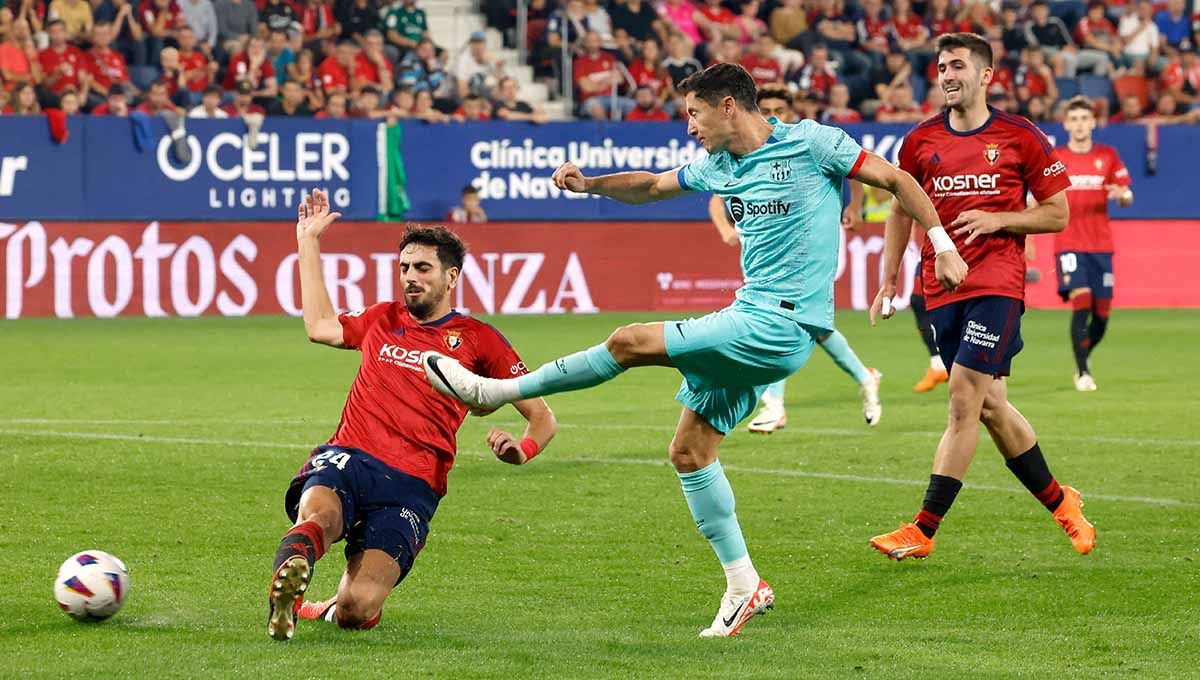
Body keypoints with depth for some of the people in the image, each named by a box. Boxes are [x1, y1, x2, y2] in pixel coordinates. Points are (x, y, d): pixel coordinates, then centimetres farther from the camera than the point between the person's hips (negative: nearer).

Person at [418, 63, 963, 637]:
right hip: (750, 321, 9)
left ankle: (494, 391, 0)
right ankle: (744, 586, 13)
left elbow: (896, 179, -3)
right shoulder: (718, 165, 13)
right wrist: (590, 184, 10)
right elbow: (653, 186, 27)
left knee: (631, 342, -13)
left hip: (781, 328, -9)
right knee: (689, 450, 7)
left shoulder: (811, 143, -8)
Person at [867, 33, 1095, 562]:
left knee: (963, 400, -13)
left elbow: (1057, 214, 4)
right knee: (989, 406, 6)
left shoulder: (1020, 137, 0)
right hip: (941, 290, 4)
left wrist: (997, 219, -11)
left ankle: (924, 530, -13)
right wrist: (888, 280, 12)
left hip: (998, 284, -4)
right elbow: (901, 210, 19)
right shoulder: (921, 141, 9)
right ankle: (1060, 502, 25)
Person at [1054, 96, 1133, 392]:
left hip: (1101, 244, 2)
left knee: (1101, 313, 3)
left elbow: (1127, 197, 9)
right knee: (1081, 301, -19)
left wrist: (1121, 195, -14)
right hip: (1068, 243, -2)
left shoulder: (1107, 156, 7)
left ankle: (1084, 356, 32)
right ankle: (1083, 373, -14)